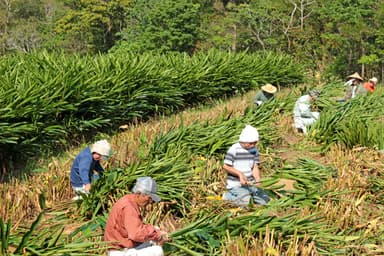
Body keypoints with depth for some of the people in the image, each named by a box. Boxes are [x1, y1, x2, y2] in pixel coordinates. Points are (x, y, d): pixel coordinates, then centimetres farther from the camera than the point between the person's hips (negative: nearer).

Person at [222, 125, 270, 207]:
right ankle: (228, 195, 2)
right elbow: (225, 166, -11)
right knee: (246, 203, -23)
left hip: (250, 183, 7)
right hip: (236, 184, -6)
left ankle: (246, 195, 20)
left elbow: (255, 167, 4)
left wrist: (258, 179, -16)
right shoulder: (233, 149, -14)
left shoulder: (254, 150, 5)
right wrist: (240, 174, -23)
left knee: (265, 200, 2)